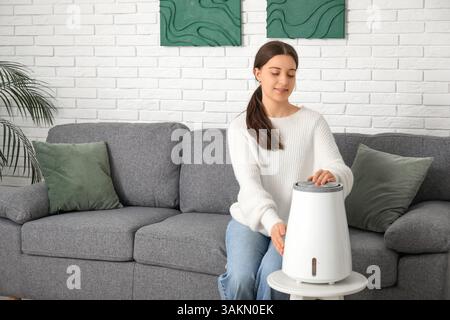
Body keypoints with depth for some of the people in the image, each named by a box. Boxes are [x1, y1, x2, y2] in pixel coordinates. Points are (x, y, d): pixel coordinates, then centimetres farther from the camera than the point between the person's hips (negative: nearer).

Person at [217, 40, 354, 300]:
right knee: (240, 278, -25)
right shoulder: (240, 127, -4)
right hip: (250, 220, 1)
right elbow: (249, 183, -17)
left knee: (271, 276, -27)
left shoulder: (313, 122, -5)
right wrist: (272, 222, -36)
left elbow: (342, 172, -15)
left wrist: (331, 175, -42)